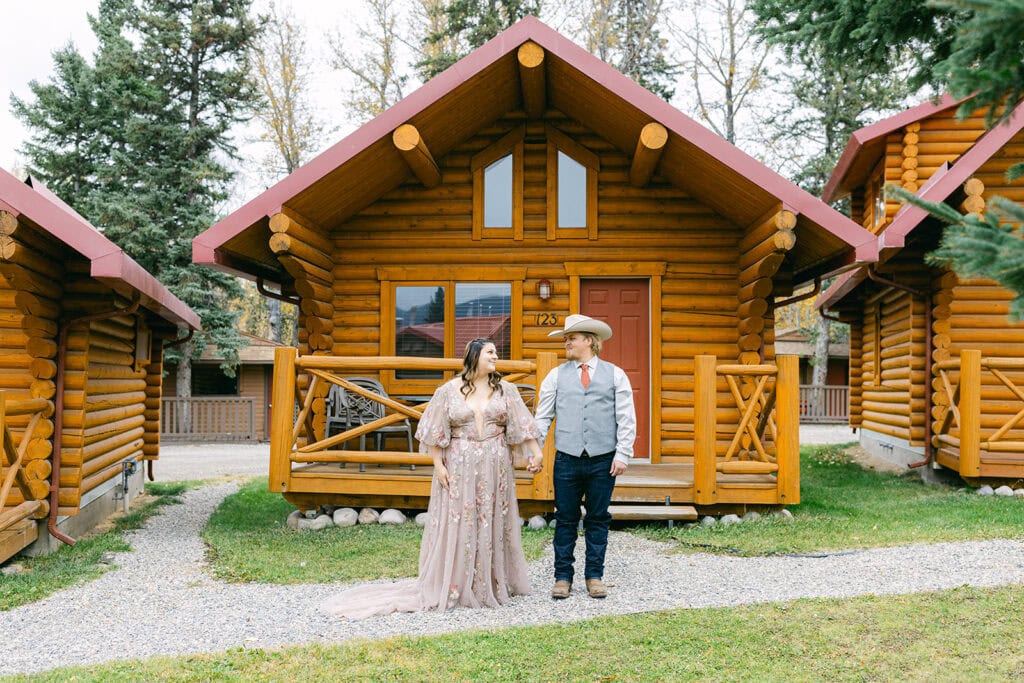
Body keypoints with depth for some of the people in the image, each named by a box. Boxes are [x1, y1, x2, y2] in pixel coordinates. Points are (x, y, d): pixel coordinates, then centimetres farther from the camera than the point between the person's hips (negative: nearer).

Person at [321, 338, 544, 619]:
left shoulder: (505, 389, 5)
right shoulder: (449, 390, -1)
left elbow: (522, 425, 2)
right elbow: (436, 432, -1)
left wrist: (537, 455, -6)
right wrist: (438, 465, -6)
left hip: (495, 468, 2)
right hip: (459, 467, -2)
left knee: (493, 523, 8)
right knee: (456, 524, 1)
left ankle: (494, 584, 20)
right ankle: (452, 587, 10)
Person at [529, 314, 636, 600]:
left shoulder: (615, 374, 5)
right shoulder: (557, 376, 8)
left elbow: (626, 418, 2)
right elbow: (542, 417, 7)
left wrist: (622, 455, -6)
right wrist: (535, 452, 0)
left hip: (603, 461, -1)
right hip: (567, 459, 1)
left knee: (598, 520, 8)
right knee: (565, 520, 6)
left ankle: (595, 576, 19)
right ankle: (562, 577, 16)